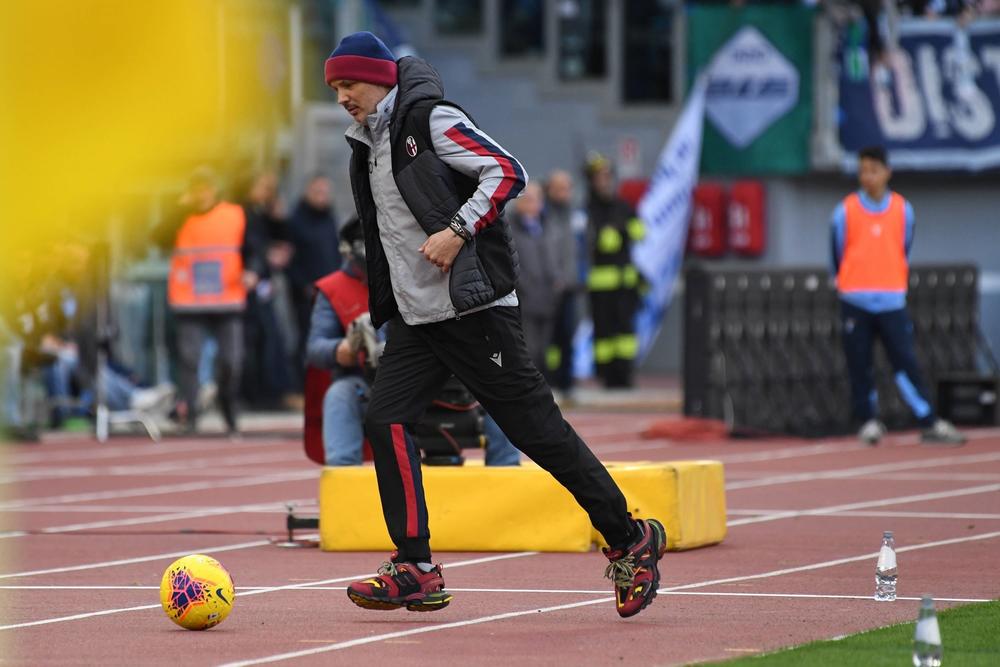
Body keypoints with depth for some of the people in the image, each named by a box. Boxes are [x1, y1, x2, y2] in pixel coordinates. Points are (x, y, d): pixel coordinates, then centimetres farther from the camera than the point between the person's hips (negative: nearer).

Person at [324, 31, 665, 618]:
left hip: (475, 308, -8)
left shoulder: (432, 120, -8)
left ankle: (630, 539, 6)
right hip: (415, 320, 8)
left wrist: (458, 230, -25)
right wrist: (380, 306, 19)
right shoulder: (369, 145, 17)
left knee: (536, 428, -6)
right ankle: (416, 572, -5)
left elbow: (507, 172, -17)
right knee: (386, 420, -7)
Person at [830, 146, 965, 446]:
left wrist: (895, 285, 12)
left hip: (891, 301, 0)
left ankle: (929, 424, -8)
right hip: (855, 303, 0)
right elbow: (838, 254, 8)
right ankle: (868, 421, 14)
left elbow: (904, 253, 13)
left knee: (906, 364, -6)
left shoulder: (903, 210, 5)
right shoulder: (845, 211, 0)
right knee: (859, 366, 2)